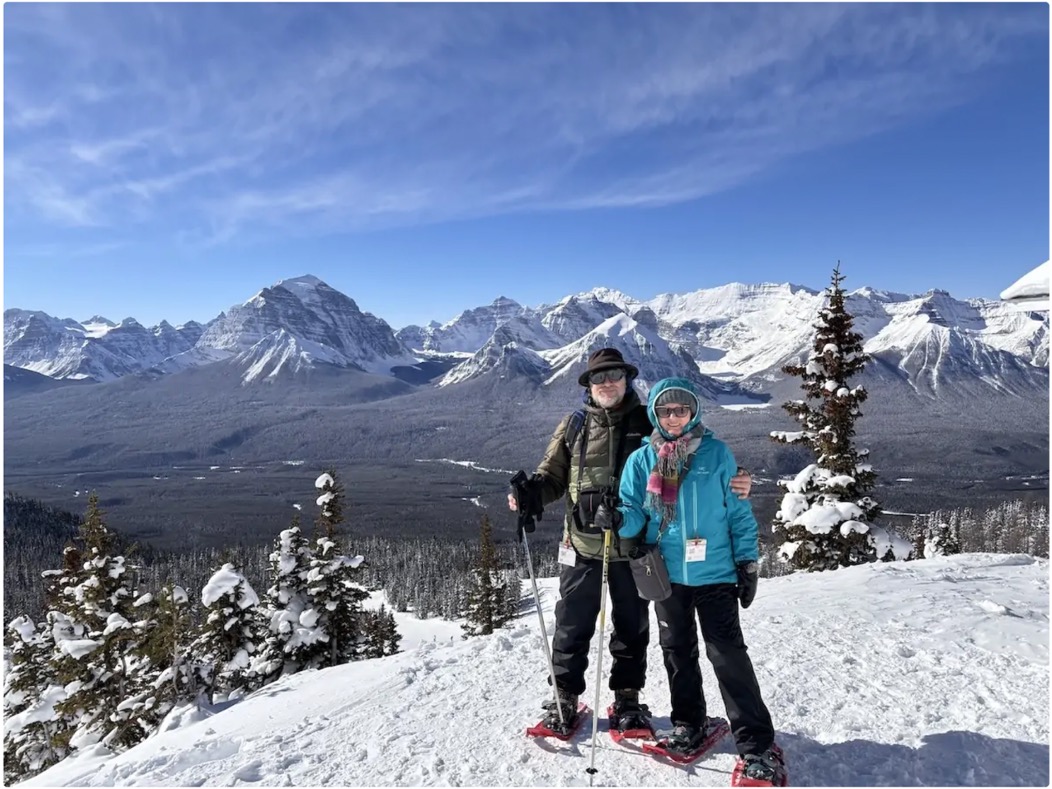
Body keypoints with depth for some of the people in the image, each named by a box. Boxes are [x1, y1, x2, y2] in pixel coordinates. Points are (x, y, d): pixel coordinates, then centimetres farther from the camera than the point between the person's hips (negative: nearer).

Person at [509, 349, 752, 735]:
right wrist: (529, 493, -13)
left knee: (632, 625, 14)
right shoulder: (573, 426, 6)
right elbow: (552, 475, 9)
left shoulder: (648, 423, 3)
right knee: (573, 624, 8)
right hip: (582, 543, 0)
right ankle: (564, 696, 25)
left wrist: (729, 482, -14)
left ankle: (627, 698, 31)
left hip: (633, 545, 0)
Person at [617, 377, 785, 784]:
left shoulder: (716, 454, -3)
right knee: (678, 651, 16)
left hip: (714, 571, -3)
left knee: (727, 653, -4)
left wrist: (748, 563, -1)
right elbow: (634, 514, -1)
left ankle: (757, 743, 8)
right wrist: (618, 519, -24)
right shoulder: (641, 460, 1)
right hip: (667, 573, 3)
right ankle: (688, 724, 34)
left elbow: (739, 512, 0)